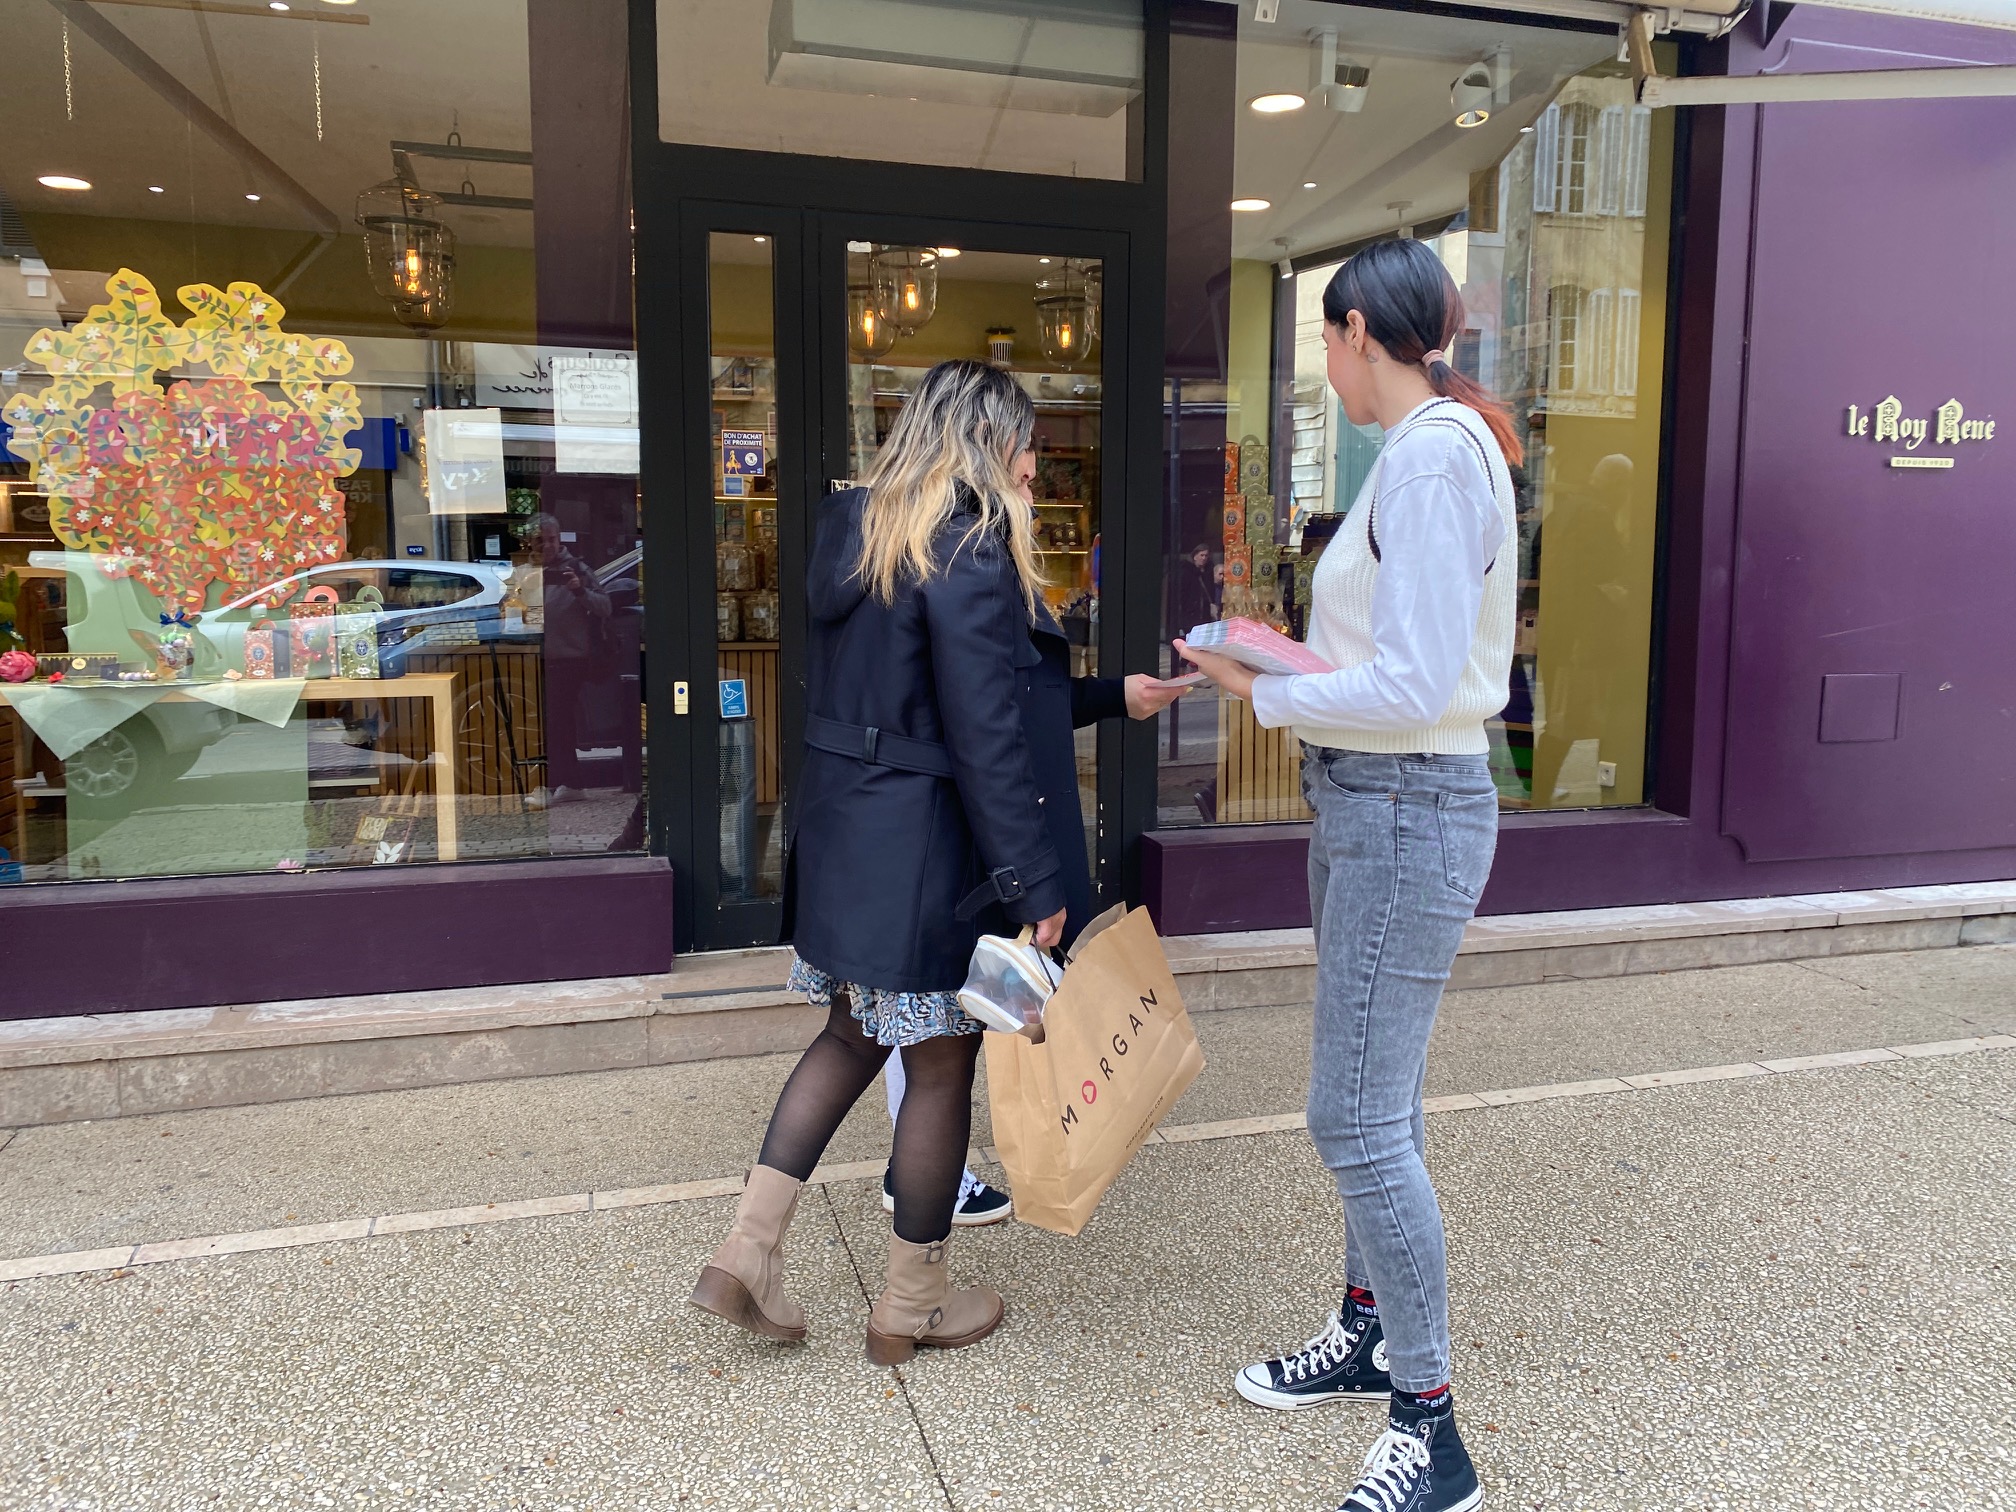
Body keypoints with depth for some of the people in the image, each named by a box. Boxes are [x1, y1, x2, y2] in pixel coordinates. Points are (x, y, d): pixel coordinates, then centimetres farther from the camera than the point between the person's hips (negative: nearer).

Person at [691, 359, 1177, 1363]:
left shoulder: (849, 531, 9)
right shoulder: (971, 555, -17)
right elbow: (986, 737, -21)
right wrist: (1036, 881, -17)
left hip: (838, 825, 8)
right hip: (926, 843, -8)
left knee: (853, 1033, 22)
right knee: (941, 1064, 7)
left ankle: (746, 1252, 20)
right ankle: (910, 1307, 23)